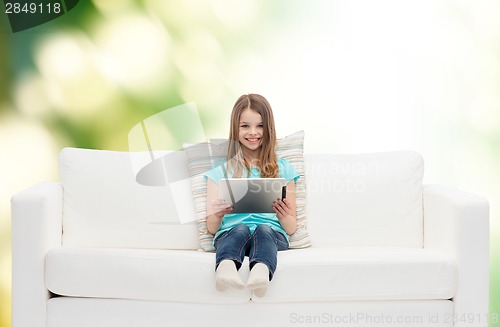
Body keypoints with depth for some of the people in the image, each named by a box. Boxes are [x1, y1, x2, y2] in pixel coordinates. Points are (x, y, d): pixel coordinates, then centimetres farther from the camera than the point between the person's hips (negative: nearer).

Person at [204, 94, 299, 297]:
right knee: (240, 229, -35)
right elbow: (211, 228, 14)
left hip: (273, 234, 0)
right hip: (230, 233, 0)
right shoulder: (220, 173, 17)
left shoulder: (282, 169, 18)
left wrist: (284, 216, -8)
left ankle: (261, 272, -64)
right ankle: (226, 269, -65)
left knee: (263, 229, -34)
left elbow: (292, 228, 16)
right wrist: (217, 215, -9)